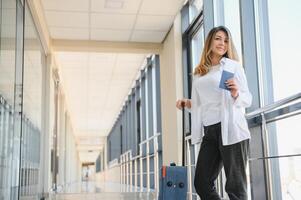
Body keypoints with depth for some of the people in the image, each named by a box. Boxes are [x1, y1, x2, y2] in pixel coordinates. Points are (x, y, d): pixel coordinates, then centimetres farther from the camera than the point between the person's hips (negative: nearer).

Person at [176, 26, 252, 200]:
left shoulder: (233, 66, 3)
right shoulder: (199, 72, 17)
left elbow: (248, 99, -1)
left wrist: (236, 94, -21)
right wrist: (188, 103, 5)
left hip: (230, 128, -5)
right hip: (209, 132, 6)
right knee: (202, 183, 6)